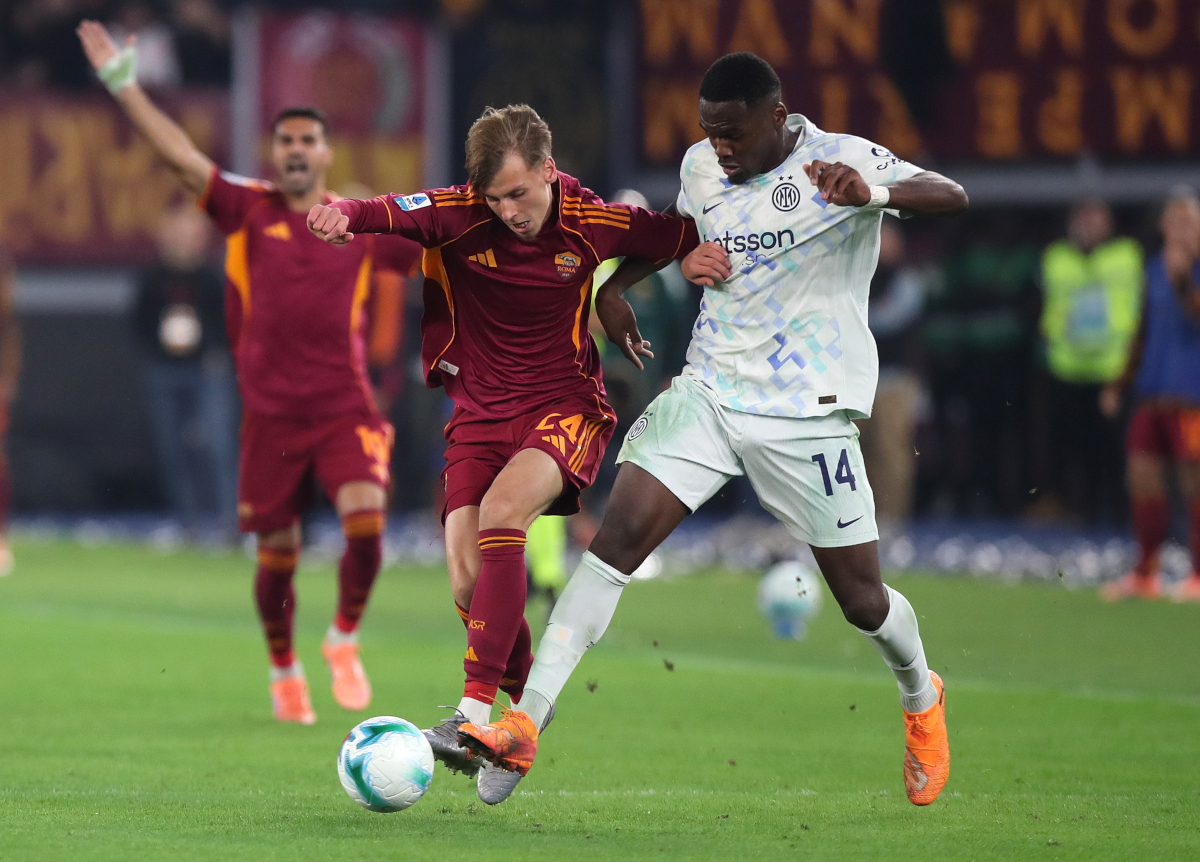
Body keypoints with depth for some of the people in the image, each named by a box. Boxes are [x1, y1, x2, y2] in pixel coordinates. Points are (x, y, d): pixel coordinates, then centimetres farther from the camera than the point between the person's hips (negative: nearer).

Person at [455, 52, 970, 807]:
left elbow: (952, 197, -26)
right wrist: (613, 286, 21)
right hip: (709, 391, 4)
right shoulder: (702, 166, 6)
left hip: (808, 411, -4)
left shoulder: (841, 159, -12)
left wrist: (873, 193, -45)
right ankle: (525, 725, -19)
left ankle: (921, 698, 37)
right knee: (619, 536, -15)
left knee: (862, 600, 3)